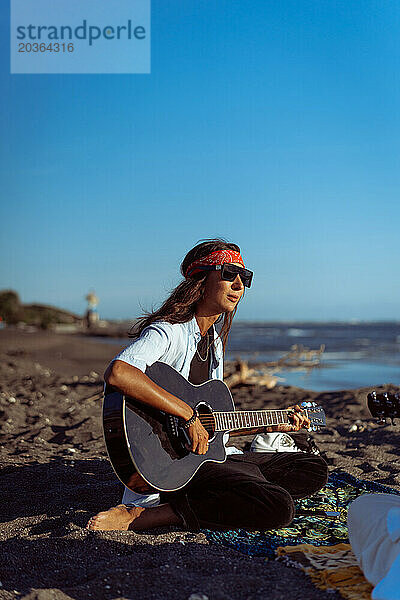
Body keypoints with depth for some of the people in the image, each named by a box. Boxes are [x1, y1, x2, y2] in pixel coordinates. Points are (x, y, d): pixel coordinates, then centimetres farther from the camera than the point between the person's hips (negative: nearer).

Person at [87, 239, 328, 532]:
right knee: (280, 508, -26)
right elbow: (117, 373, -37)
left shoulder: (215, 342, 14)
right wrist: (188, 414, -31)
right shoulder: (168, 332, -14)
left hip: (211, 453, 9)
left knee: (315, 470, 8)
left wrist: (271, 425, 18)